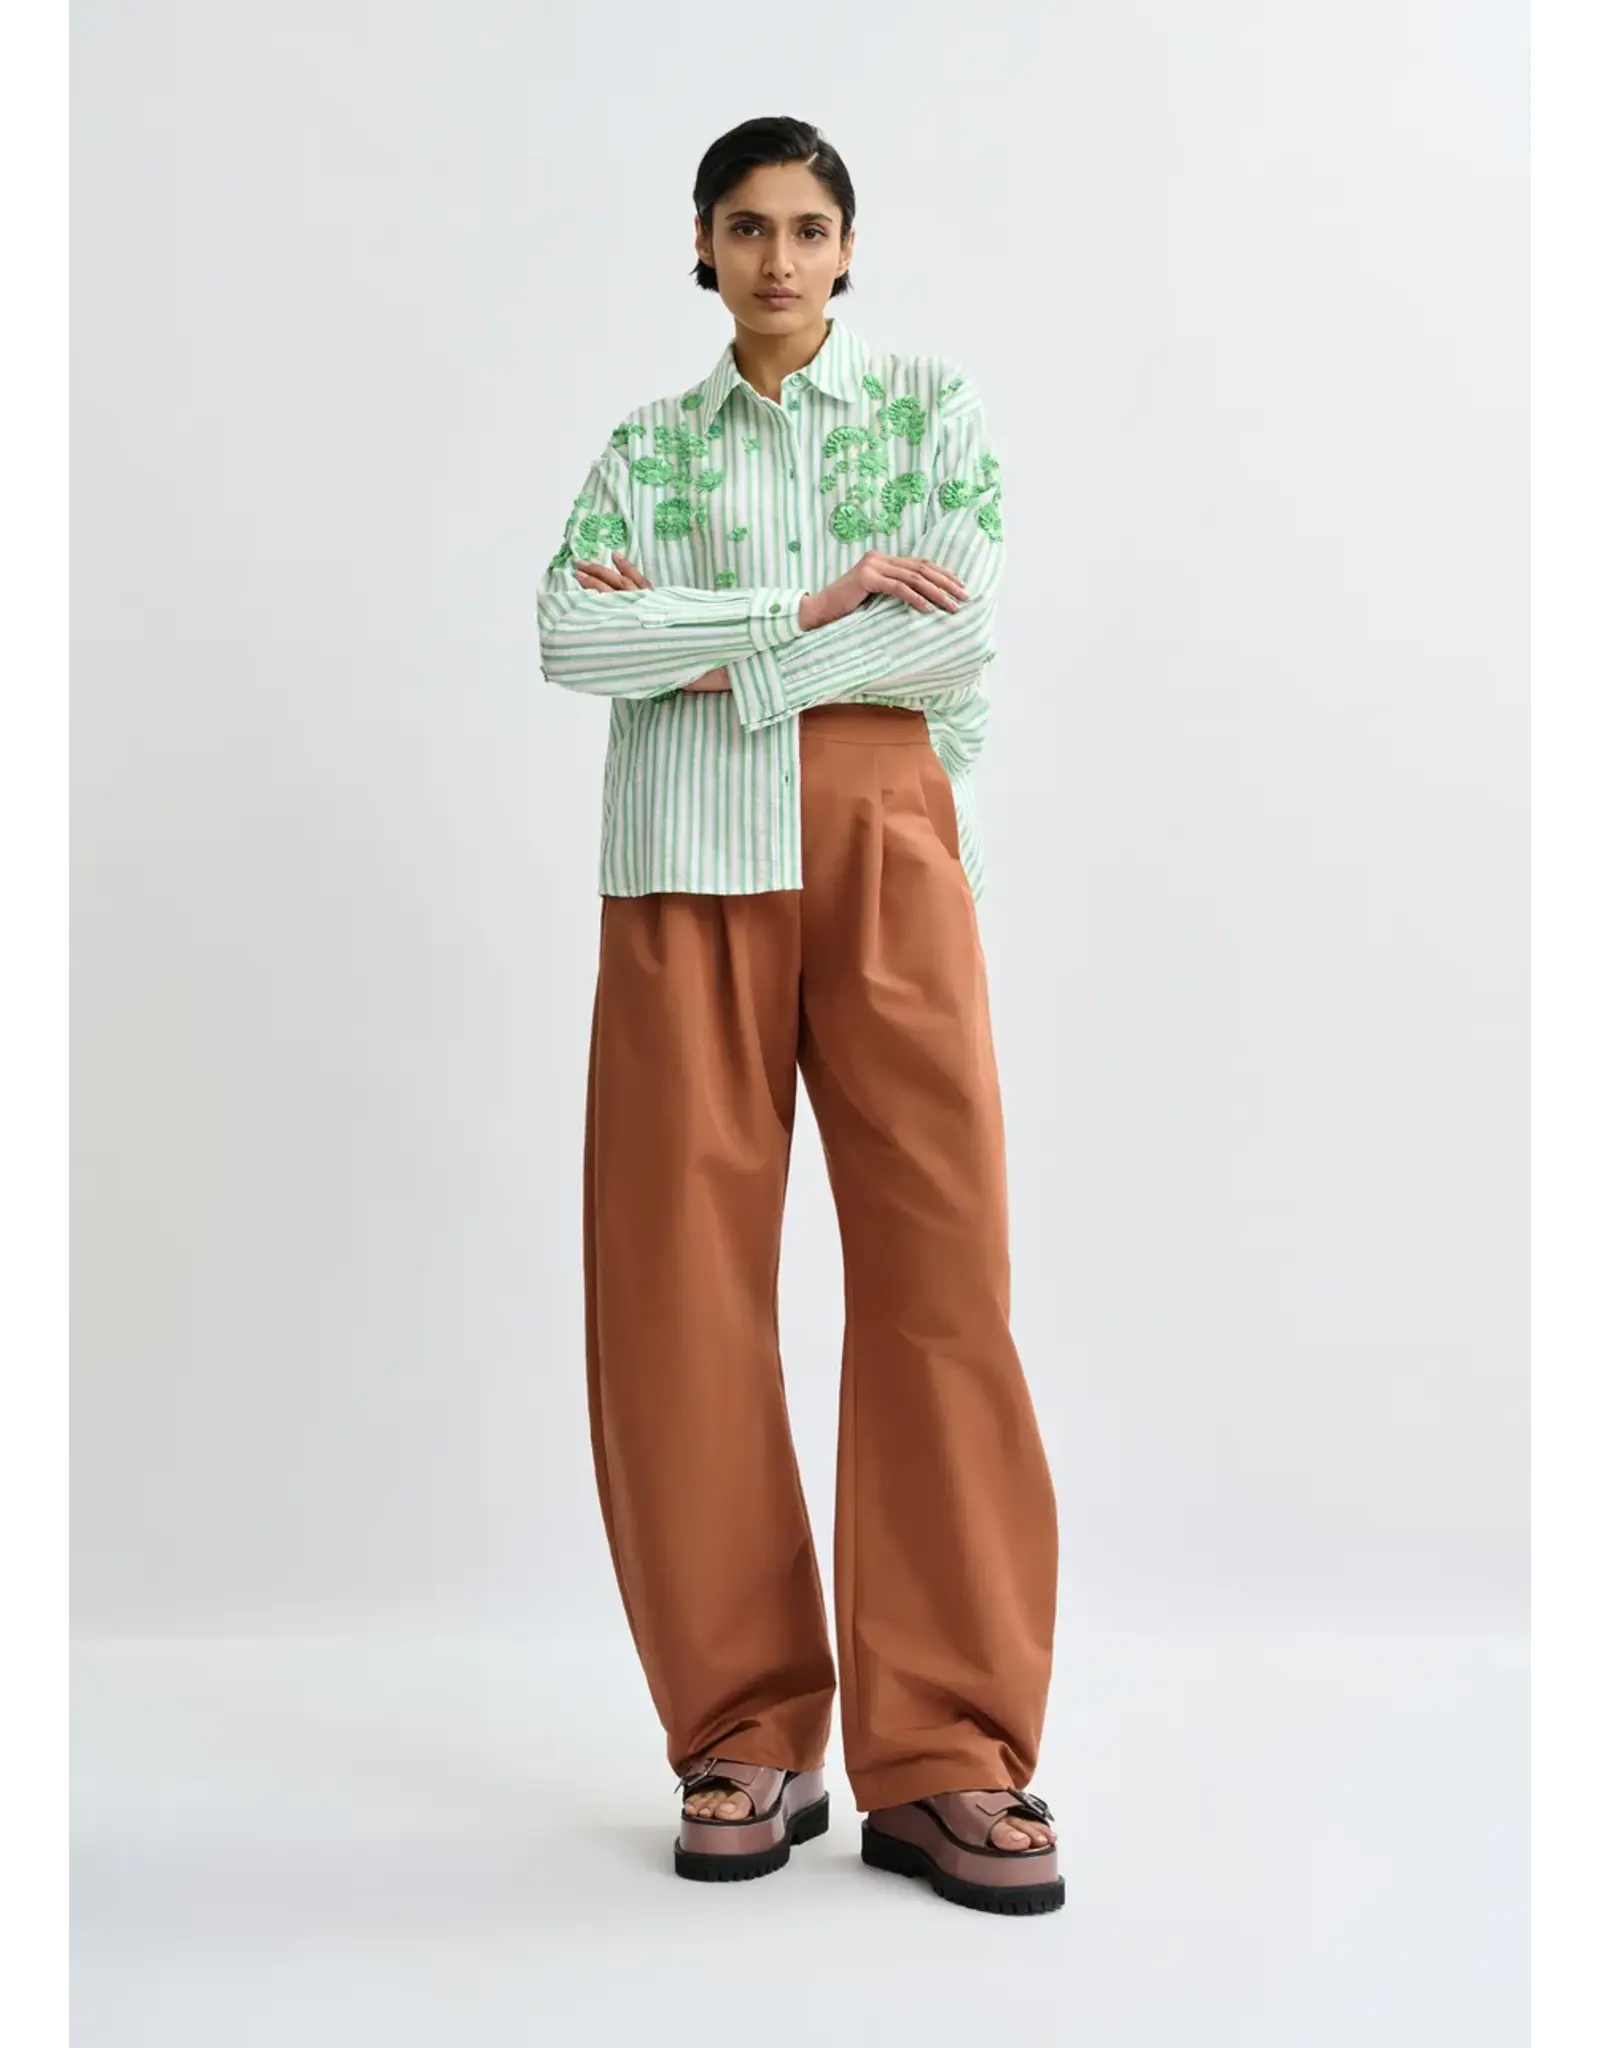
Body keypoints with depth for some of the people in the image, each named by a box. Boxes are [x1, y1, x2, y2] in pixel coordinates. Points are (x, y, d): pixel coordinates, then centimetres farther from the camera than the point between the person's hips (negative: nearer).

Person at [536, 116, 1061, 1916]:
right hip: (687, 869, 1)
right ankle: (748, 1740, 8)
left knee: (938, 1271, -9)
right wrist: (809, 604, -10)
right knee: (683, 1281, -3)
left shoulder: (934, 411, 13)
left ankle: (944, 1760, -4)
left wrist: (702, 648, -5)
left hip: (887, 850, -1)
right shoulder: (644, 448, 16)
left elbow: (958, 636, -4)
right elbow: (568, 635, -3)